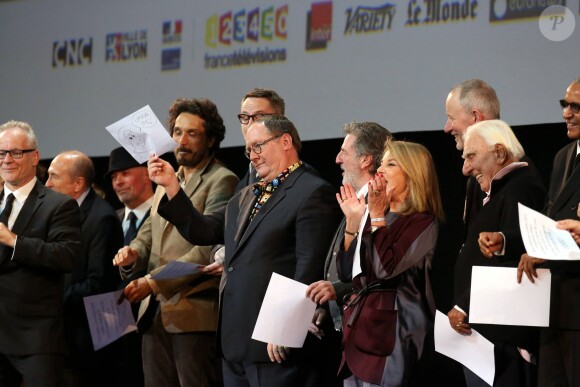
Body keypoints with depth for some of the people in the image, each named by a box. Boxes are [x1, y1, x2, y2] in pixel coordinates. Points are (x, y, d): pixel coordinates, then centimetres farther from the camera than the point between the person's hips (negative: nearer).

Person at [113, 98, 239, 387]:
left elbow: (207, 249, -15)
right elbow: (148, 233, 23)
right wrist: (134, 251, -2)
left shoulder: (221, 181, -7)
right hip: (156, 315, 8)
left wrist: (153, 282, -18)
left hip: (195, 316, -8)